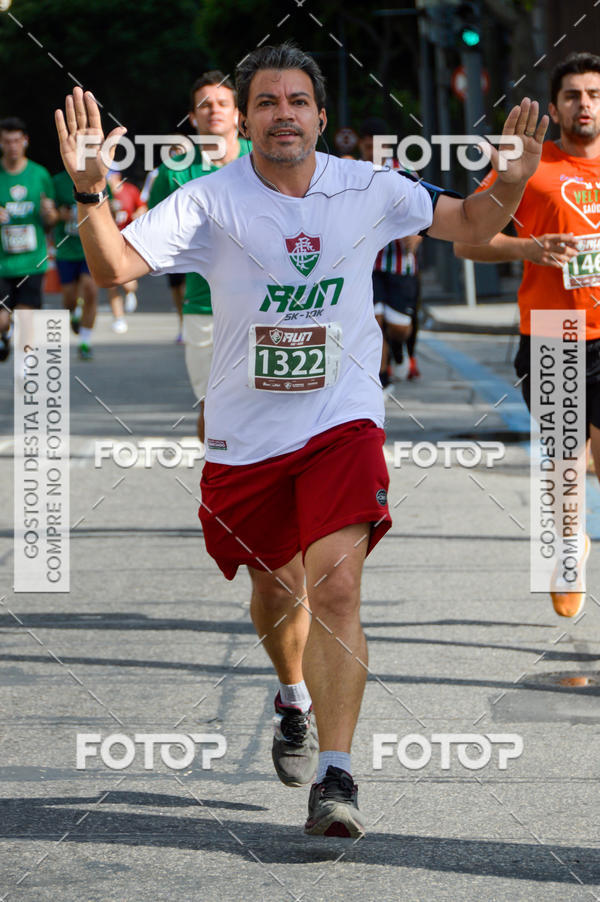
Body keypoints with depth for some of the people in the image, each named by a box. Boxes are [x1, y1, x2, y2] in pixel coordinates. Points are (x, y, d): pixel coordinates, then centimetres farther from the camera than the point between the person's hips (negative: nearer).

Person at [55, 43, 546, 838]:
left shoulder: (368, 190, -2)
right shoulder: (210, 201, -8)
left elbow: (469, 227, 13)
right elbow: (115, 267, -17)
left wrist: (512, 182, -8)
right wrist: (90, 192, -34)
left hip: (342, 422, -1)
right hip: (244, 434, 1)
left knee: (336, 587, -18)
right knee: (276, 587, 18)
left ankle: (335, 780, -19)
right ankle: (295, 700, 51)